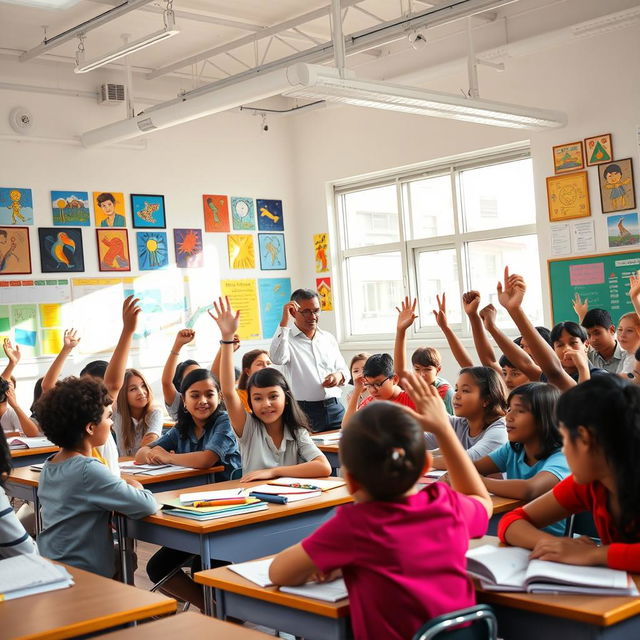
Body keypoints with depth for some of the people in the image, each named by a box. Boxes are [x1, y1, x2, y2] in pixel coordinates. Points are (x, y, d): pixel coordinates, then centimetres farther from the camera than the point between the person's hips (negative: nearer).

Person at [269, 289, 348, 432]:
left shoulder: (328, 338, 17)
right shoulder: (286, 338, 0)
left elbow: (344, 370, 22)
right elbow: (277, 358, -22)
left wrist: (339, 375, -3)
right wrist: (284, 322, -19)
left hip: (334, 409, 5)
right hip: (303, 411, -4)